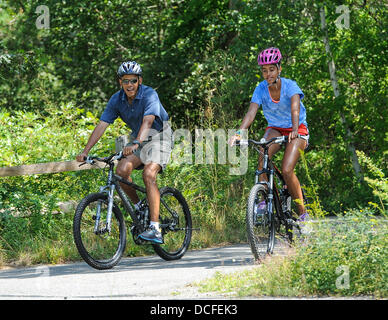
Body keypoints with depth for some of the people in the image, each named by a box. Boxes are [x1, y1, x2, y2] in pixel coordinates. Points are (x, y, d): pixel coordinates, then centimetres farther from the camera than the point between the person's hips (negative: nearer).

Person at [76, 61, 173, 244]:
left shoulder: (149, 95, -24)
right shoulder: (117, 100, -8)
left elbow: (147, 121, -39)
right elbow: (102, 125, -12)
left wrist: (136, 144, -55)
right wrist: (85, 151, -22)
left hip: (159, 136, -5)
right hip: (137, 138, 5)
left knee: (148, 174, -27)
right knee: (122, 170, -20)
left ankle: (155, 229, -33)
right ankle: (138, 207, 7)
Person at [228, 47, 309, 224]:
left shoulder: (290, 86, -20)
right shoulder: (261, 89, -11)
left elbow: (295, 108, -37)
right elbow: (251, 113, -22)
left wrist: (295, 130, -56)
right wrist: (238, 133, -39)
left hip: (297, 130, -3)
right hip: (275, 129, 3)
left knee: (286, 170, -22)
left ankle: (302, 211, -7)